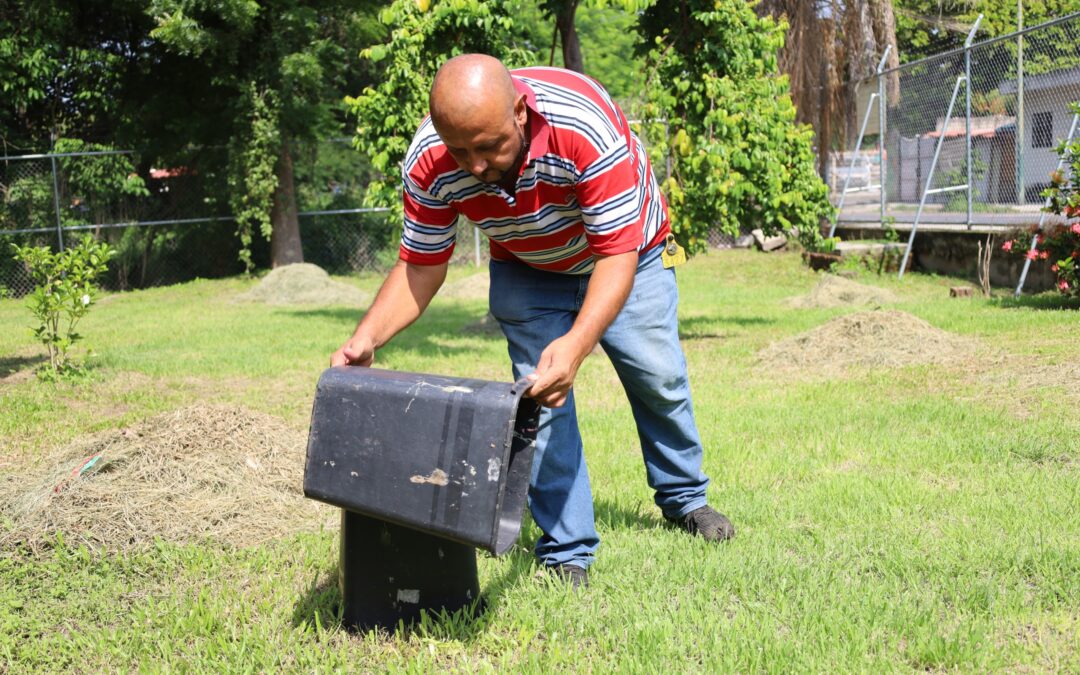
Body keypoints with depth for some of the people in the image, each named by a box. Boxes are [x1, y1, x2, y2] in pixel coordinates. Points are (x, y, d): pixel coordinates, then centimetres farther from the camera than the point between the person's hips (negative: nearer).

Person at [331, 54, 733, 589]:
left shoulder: (586, 128, -43)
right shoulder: (429, 163, -32)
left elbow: (617, 254, -40)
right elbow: (420, 266, -19)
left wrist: (575, 345, -54)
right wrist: (366, 338, -36)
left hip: (624, 255, -1)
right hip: (527, 273, 2)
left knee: (659, 378, 7)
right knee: (539, 394, -12)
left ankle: (683, 497, 33)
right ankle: (567, 552, -1)